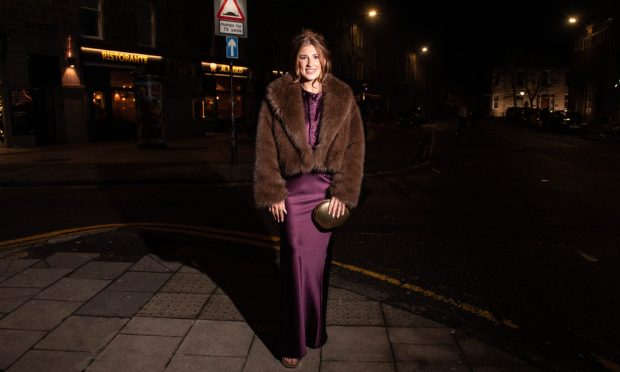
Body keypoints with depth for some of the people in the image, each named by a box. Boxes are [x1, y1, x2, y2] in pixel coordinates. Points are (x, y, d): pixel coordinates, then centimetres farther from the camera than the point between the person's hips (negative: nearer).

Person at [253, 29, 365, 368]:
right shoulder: (277, 97, 0)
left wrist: (344, 192, -5)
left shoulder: (342, 98, 4)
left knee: (319, 261, 10)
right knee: (296, 261, -2)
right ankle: (294, 343, 13)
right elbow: (265, 149, -2)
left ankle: (315, 330, 31)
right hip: (293, 190, -2)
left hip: (328, 190, 2)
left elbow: (354, 147, 2)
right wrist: (272, 194, -7)